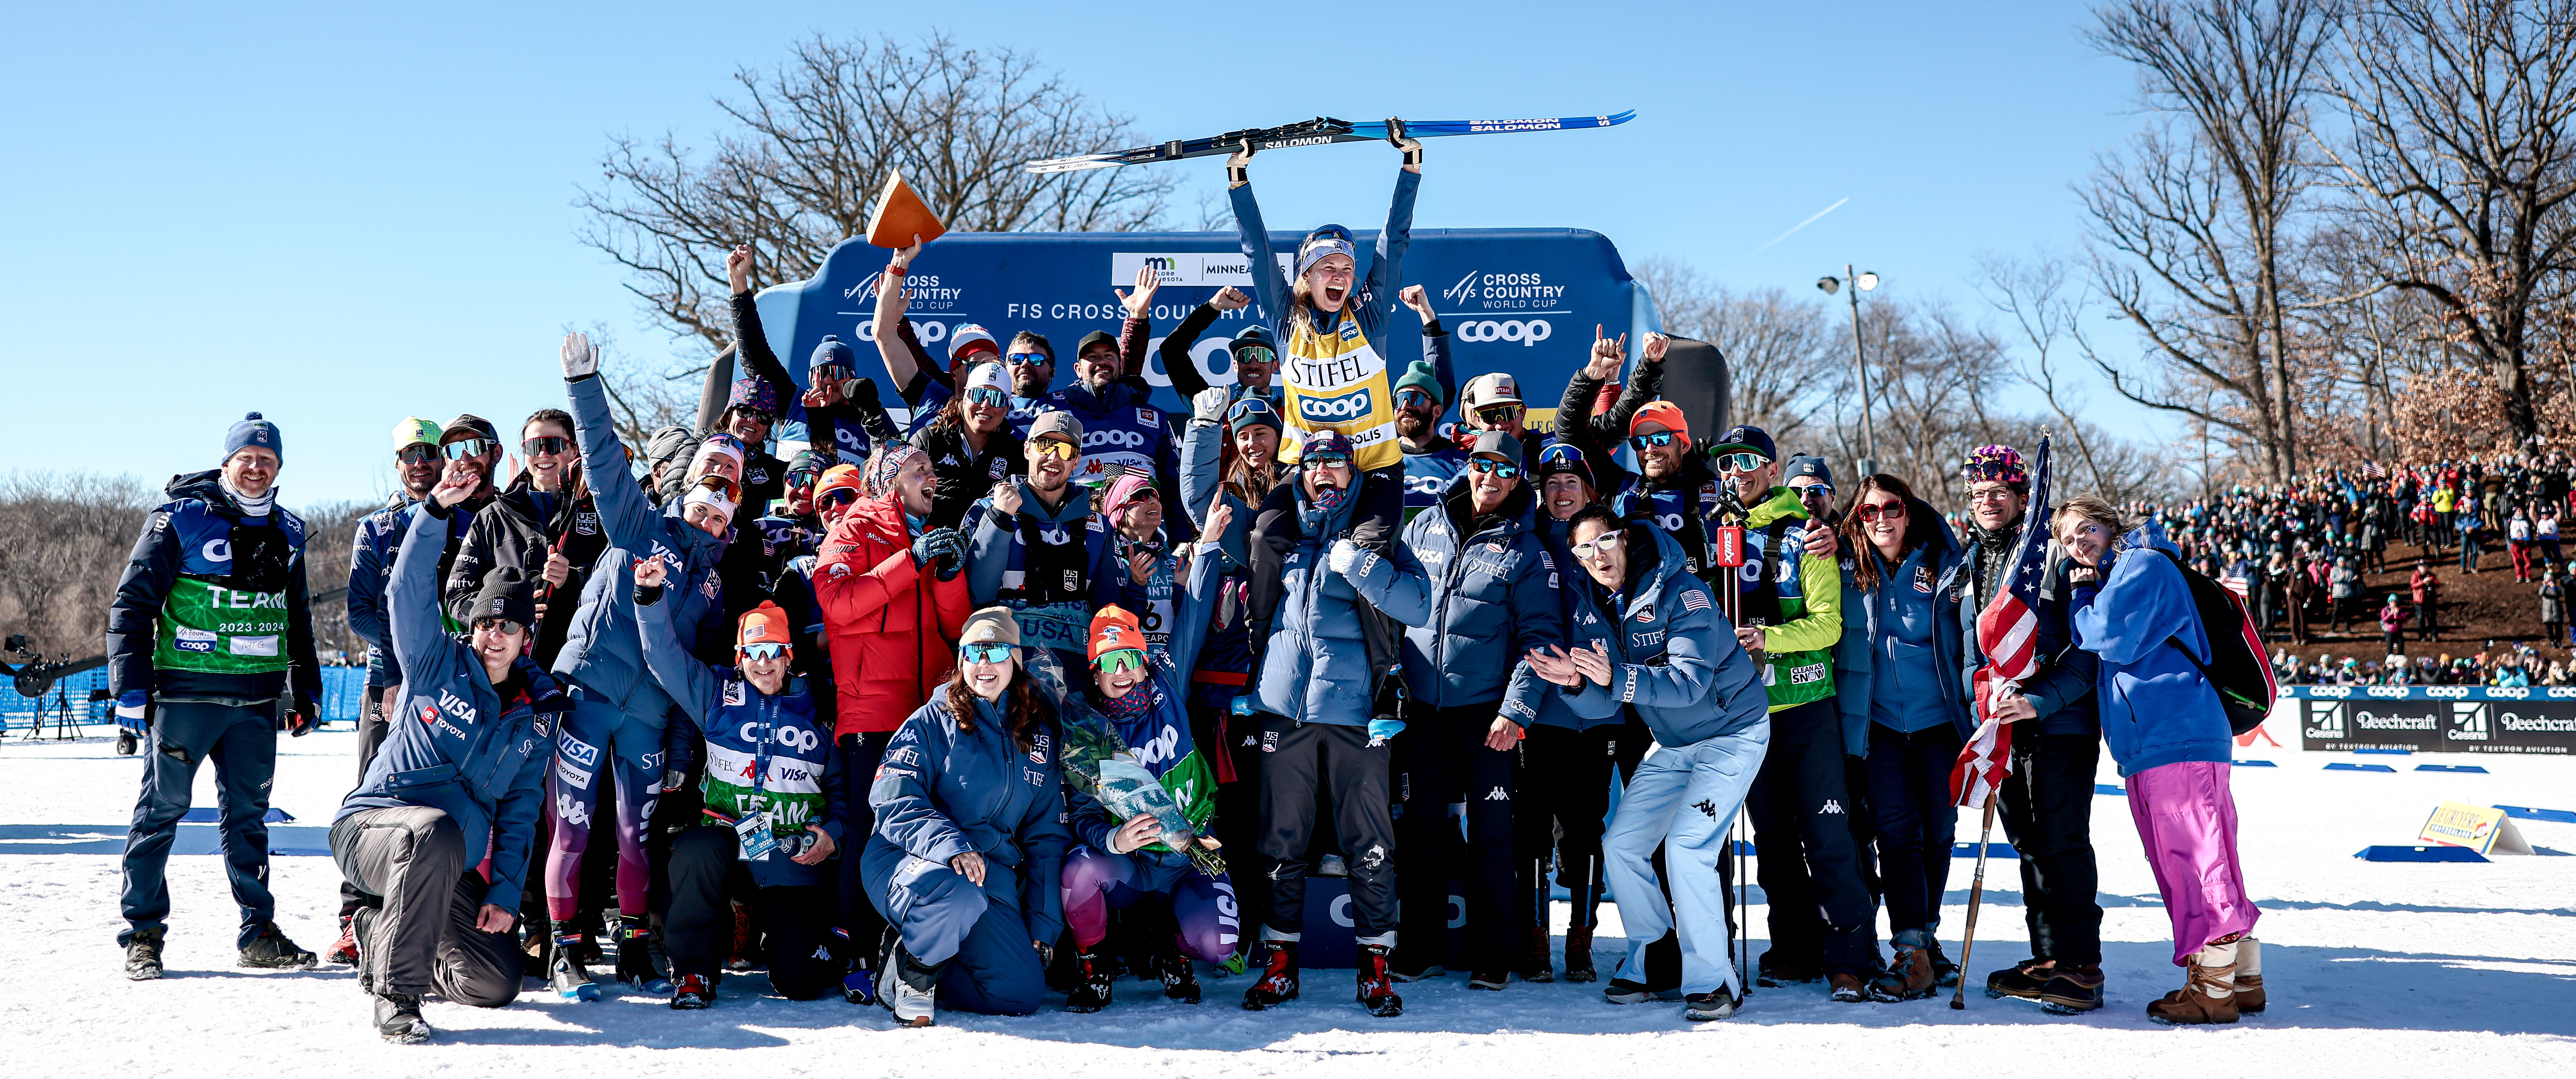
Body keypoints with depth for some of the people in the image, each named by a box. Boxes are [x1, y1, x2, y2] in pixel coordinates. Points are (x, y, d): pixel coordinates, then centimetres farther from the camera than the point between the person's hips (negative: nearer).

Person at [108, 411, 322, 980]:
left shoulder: (286, 532, 14)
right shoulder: (180, 520, -3)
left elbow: (298, 617, 24)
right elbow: (132, 603, -4)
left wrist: (305, 687, 19)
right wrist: (131, 689, -10)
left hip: (258, 702, 5)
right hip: (184, 693, -4)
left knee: (249, 815, 9)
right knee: (162, 809, 1)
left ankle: (259, 932, 13)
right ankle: (144, 933, 10)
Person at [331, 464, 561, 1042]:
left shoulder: (539, 711, 8)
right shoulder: (437, 664, 0)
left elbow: (520, 810, 6)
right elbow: (410, 591, -16)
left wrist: (506, 892, -3)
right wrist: (437, 510, -29)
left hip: (451, 869, 5)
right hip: (372, 823, -5)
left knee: (498, 983, -3)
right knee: (436, 833, -41)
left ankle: (383, 938, 26)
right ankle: (395, 997, -30)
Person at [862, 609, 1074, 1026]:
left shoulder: (1039, 735, 12)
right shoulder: (931, 722, 0)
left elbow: (1046, 835, 14)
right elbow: (895, 801, -13)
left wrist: (1044, 925, 7)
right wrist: (952, 847, -31)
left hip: (993, 871, 5)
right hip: (909, 861, -5)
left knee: (1024, 994, -12)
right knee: (958, 897, -40)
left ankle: (927, 971, 13)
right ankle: (912, 962, -8)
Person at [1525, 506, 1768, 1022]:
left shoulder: (1681, 593, -22)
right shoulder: (1591, 609, -3)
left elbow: (1689, 681, -33)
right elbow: (1602, 706, -8)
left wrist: (1615, 678, -45)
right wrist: (1576, 684, -30)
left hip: (1732, 732, -7)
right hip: (1671, 743, 7)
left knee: (1687, 847, -20)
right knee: (1621, 846, 1)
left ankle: (1713, 981, -8)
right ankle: (1655, 964, 16)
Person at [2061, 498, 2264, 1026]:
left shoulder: (2144, 563, -3)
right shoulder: (2114, 579, 26)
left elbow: (2116, 636, -16)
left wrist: (2078, 613, 1)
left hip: (2179, 738, -10)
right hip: (2149, 745, 10)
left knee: (2197, 862, -8)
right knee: (2181, 865, 12)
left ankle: (2214, 991, -5)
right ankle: (2243, 980, 19)